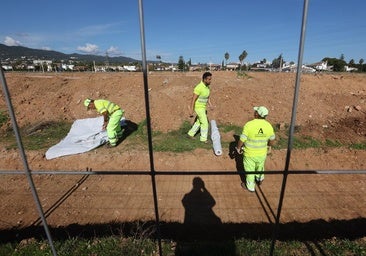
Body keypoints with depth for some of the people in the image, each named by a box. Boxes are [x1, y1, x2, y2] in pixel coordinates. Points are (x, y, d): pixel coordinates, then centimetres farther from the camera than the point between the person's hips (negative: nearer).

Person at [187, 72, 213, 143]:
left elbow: (207, 97, 15)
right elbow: (193, 99, -24)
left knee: (199, 122, 19)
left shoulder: (207, 86, 1)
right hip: (199, 108, -9)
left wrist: (210, 104, 0)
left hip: (203, 107, 9)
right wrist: (191, 111, -21)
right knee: (205, 123, -2)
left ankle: (191, 133, 35)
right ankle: (203, 138, 14)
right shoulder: (199, 88, -27)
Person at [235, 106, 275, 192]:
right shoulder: (269, 126, -13)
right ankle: (260, 179, 58)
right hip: (262, 153, 4)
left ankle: (250, 186, 38)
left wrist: (238, 148, -1)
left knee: (249, 170, 18)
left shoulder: (249, 125, -26)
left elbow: (242, 140, -21)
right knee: (260, 167, 31)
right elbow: (272, 141, -1)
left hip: (250, 154, -4)